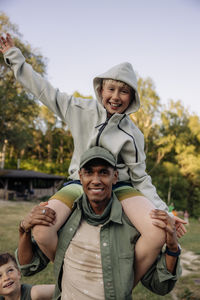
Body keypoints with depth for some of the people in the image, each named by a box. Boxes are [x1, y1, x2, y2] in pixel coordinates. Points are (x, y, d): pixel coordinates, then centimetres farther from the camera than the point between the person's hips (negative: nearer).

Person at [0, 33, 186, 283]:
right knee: (41, 229, -28)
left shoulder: (132, 134, -1)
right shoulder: (81, 110, 1)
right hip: (80, 184, 1)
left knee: (157, 233, -28)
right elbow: (43, 89, 7)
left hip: (119, 187, 0)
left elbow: (140, 178, 2)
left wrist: (164, 212, -8)